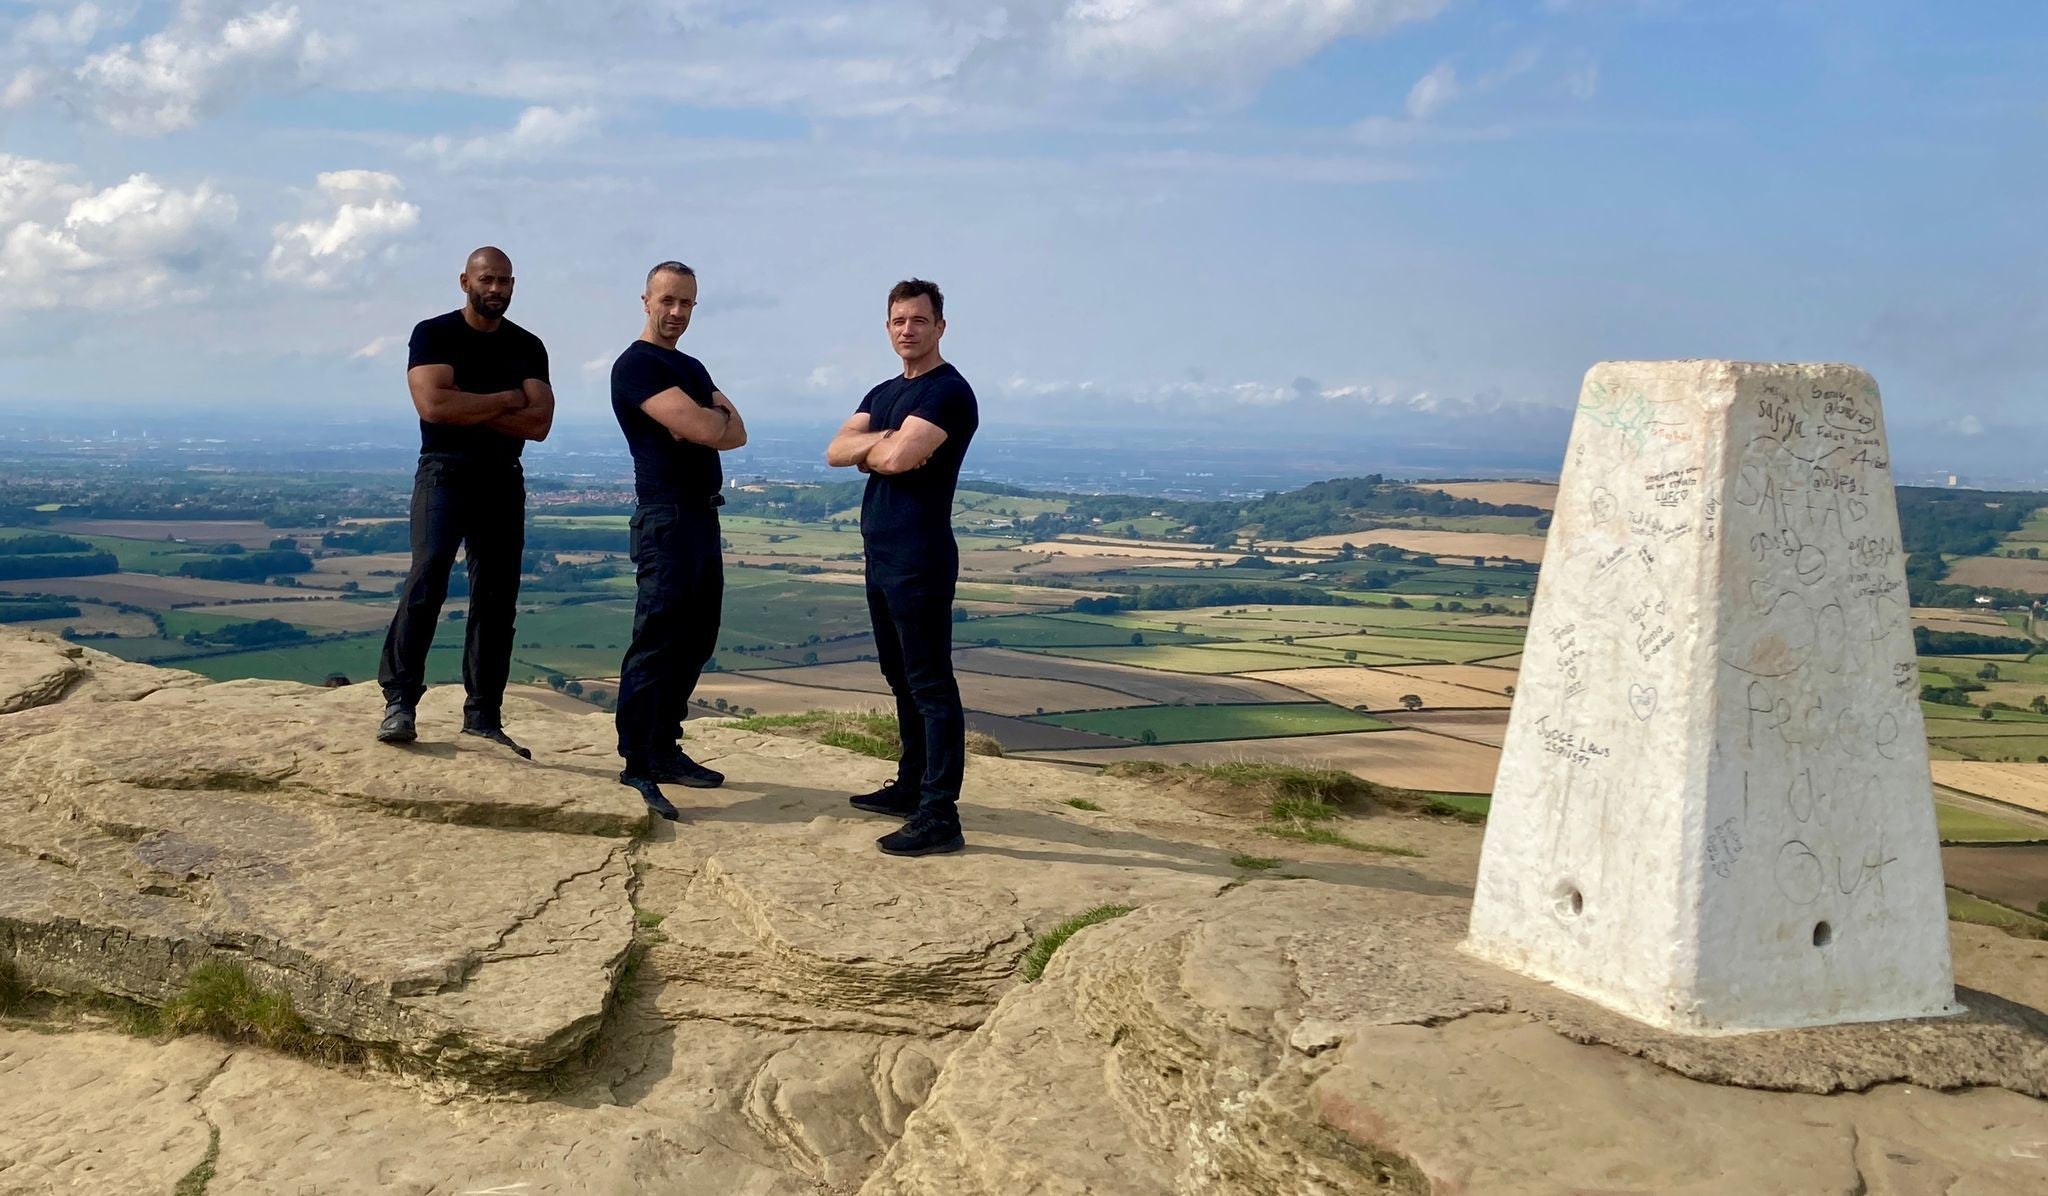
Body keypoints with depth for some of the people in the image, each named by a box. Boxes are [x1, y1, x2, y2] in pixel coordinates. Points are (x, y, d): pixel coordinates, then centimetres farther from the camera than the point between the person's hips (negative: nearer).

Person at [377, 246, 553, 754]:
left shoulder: (528, 347, 10)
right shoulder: (433, 335, 0)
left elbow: (539, 423, -3)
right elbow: (433, 404, -16)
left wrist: (467, 410, -10)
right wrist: (507, 399, -8)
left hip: (503, 479, 4)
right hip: (445, 473, -4)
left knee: (497, 595, 2)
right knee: (428, 574, -20)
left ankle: (484, 715, 7)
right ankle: (399, 701, -16)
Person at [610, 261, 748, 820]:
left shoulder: (693, 369, 20)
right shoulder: (636, 365, -8)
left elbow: (736, 432, 8)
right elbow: (707, 429, -19)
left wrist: (706, 421, -11)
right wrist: (716, 417, 3)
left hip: (704, 516, 9)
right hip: (667, 517, -9)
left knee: (695, 641, 12)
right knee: (655, 644, -11)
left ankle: (664, 749, 21)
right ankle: (635, 771, -10)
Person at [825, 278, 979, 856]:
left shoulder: (949, 392, -11)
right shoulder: (884, 393, 18)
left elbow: (896, 457, -23)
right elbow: (836, 452, 6)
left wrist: (867, 448, -1)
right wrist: (883, 440, -13)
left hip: (919, 558, -10)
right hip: (880, 552, 10)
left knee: (931, 685, -9)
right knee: (901, 677, 17)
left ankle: (940, 817, -8)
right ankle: (911, 786, 29)